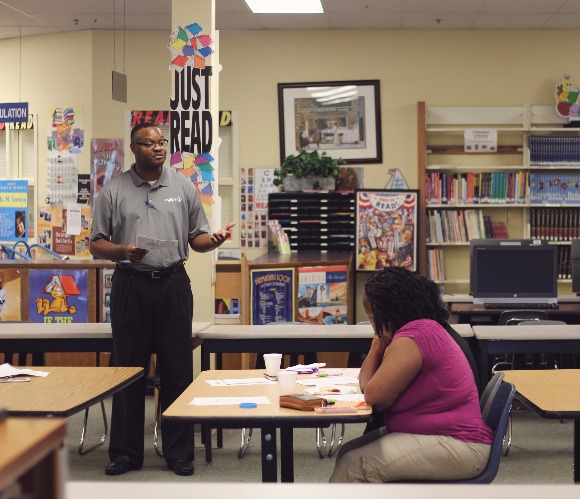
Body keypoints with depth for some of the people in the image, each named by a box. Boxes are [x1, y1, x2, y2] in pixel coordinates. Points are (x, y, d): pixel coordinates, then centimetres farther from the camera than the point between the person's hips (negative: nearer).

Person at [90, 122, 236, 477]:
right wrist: (123, 251, -16)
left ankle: (180, 453, 12)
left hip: (173, 284, 1)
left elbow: (197, 238, 10)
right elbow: (97, 244, 4)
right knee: (128, 368, 4)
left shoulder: (184, 187, 8)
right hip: (131, 285, -1)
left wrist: (214, 240, -11)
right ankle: (126, 452, 14)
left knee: (177, 369, 3)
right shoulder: (114, 191, 4)